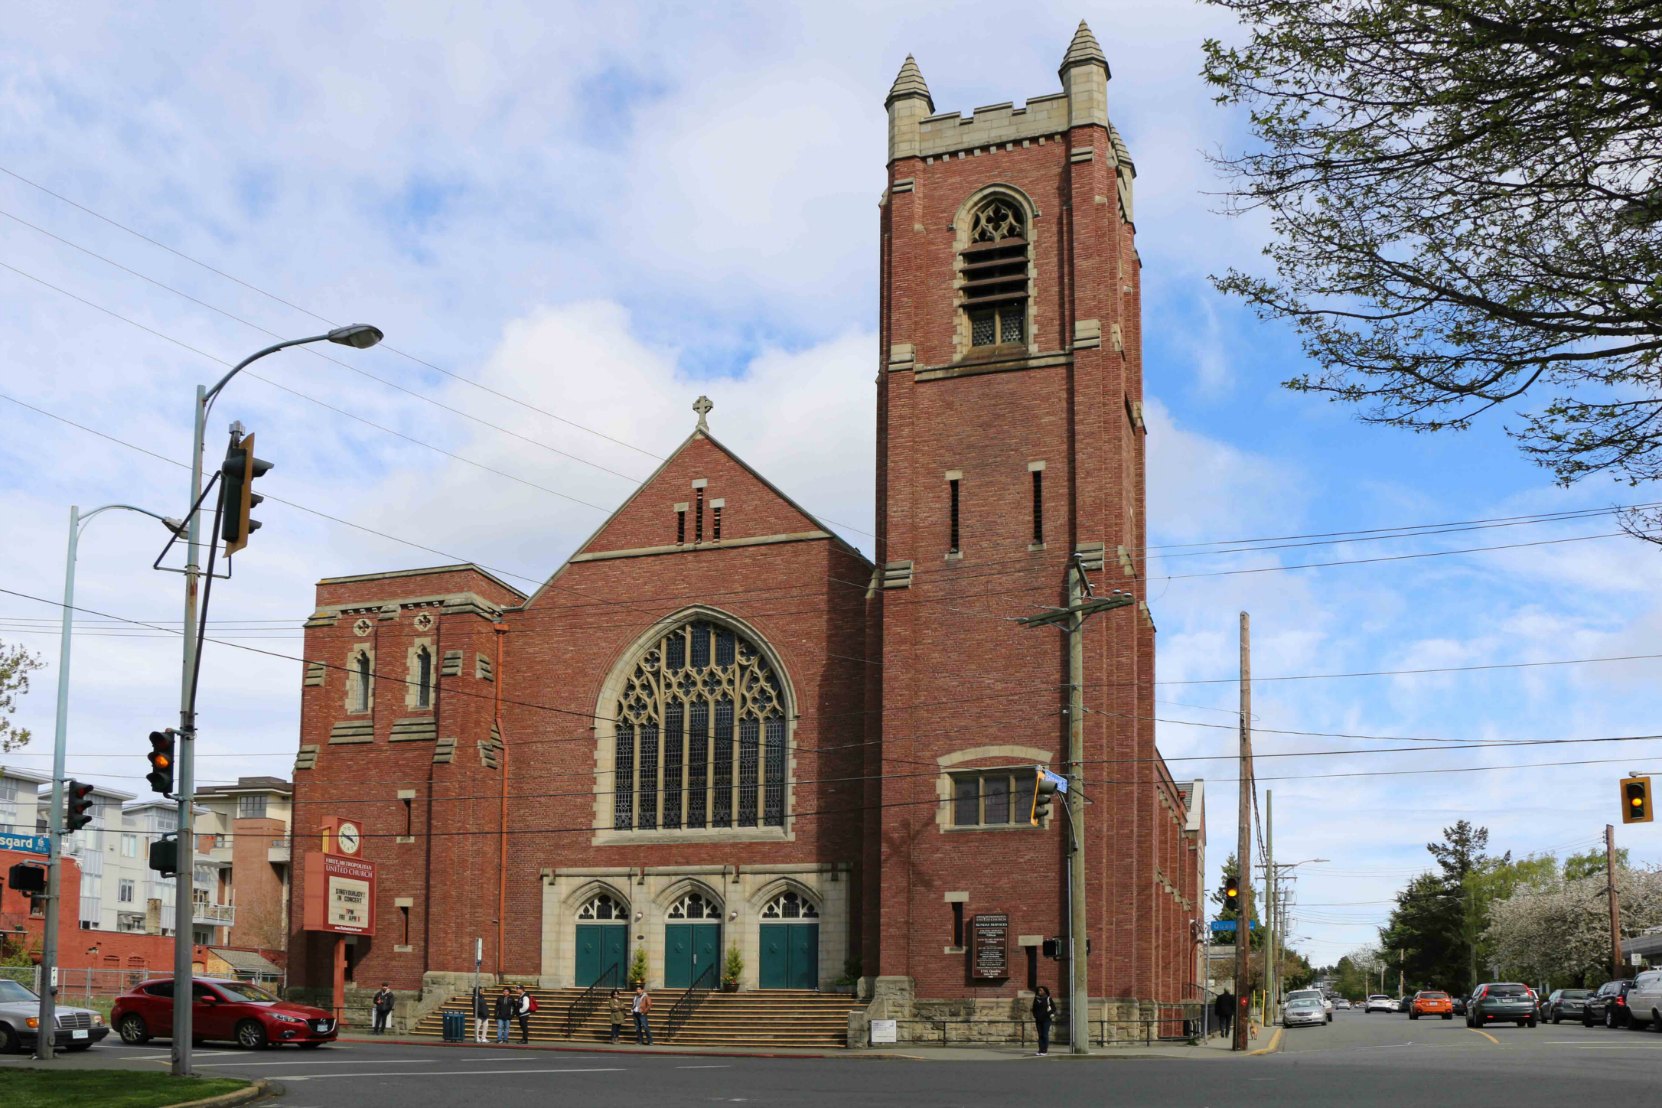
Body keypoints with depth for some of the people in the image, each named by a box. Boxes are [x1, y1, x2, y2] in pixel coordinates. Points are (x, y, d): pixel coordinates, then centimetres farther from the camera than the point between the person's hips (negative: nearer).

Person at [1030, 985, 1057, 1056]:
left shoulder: (1048, 998, 0)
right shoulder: (1036, 999, 9)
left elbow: (1054, 1008, 5)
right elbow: (1034, 1009, 18)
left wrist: (1051, 1015, -6)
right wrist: (1034, 1017, 10)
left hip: (1046, 1020, -4)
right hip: (1038, 1020, 4)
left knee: (1045, 1035, -8)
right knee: (1040, 1035, 3)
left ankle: (1045, 1051, -7)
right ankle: (1041, 1050, 4)